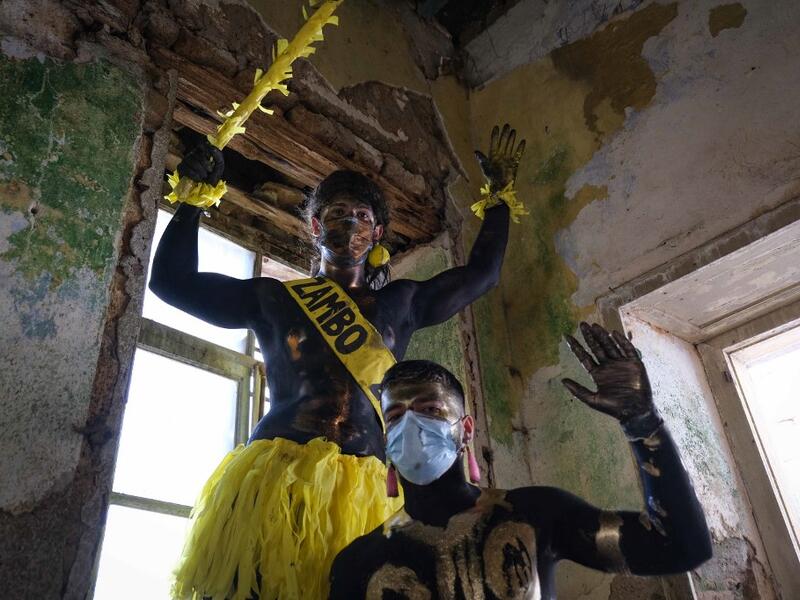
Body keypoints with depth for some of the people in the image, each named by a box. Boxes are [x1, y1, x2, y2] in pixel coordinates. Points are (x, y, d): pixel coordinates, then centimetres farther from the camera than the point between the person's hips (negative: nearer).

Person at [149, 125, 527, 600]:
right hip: (276, 476, -1)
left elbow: (482, 273, 29)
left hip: (366, 483, 2)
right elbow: (173, 280, 15)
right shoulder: (275, 298, 15)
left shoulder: (401, 302, 20)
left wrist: (499, 193, 32)